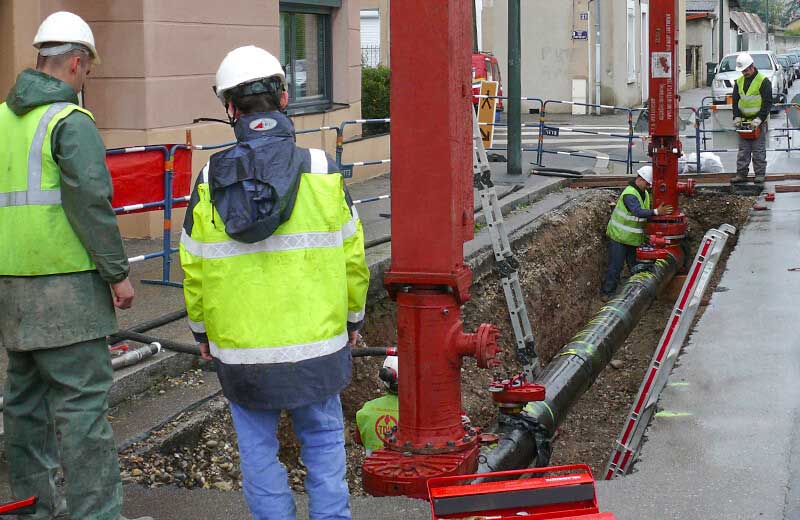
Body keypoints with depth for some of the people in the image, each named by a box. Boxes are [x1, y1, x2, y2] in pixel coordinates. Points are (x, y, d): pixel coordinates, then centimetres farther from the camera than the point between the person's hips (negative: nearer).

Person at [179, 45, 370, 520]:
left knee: (258, 450, 13)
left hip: (239, 351, 0)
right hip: (316, 343, 0)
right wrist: (353, 317, 14)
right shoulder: (322, 171, -7)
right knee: (324, 443, 15)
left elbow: (194, 267, -1)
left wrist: (202, 331, 14)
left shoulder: (211, 180, -6)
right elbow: (352, 254, -1)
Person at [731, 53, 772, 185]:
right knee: (743, 150, 5)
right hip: (744, 121, 5)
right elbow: (735, 101, 10)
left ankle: (760, 174, 4)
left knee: (759, 151, -2)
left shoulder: (763, 81, -9)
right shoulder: (739, 81, 8)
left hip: (759, 121, -5)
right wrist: (737, 117, -3)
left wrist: (759, 119, -18)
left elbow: (767, 103, -12)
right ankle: (741, 174, 8)